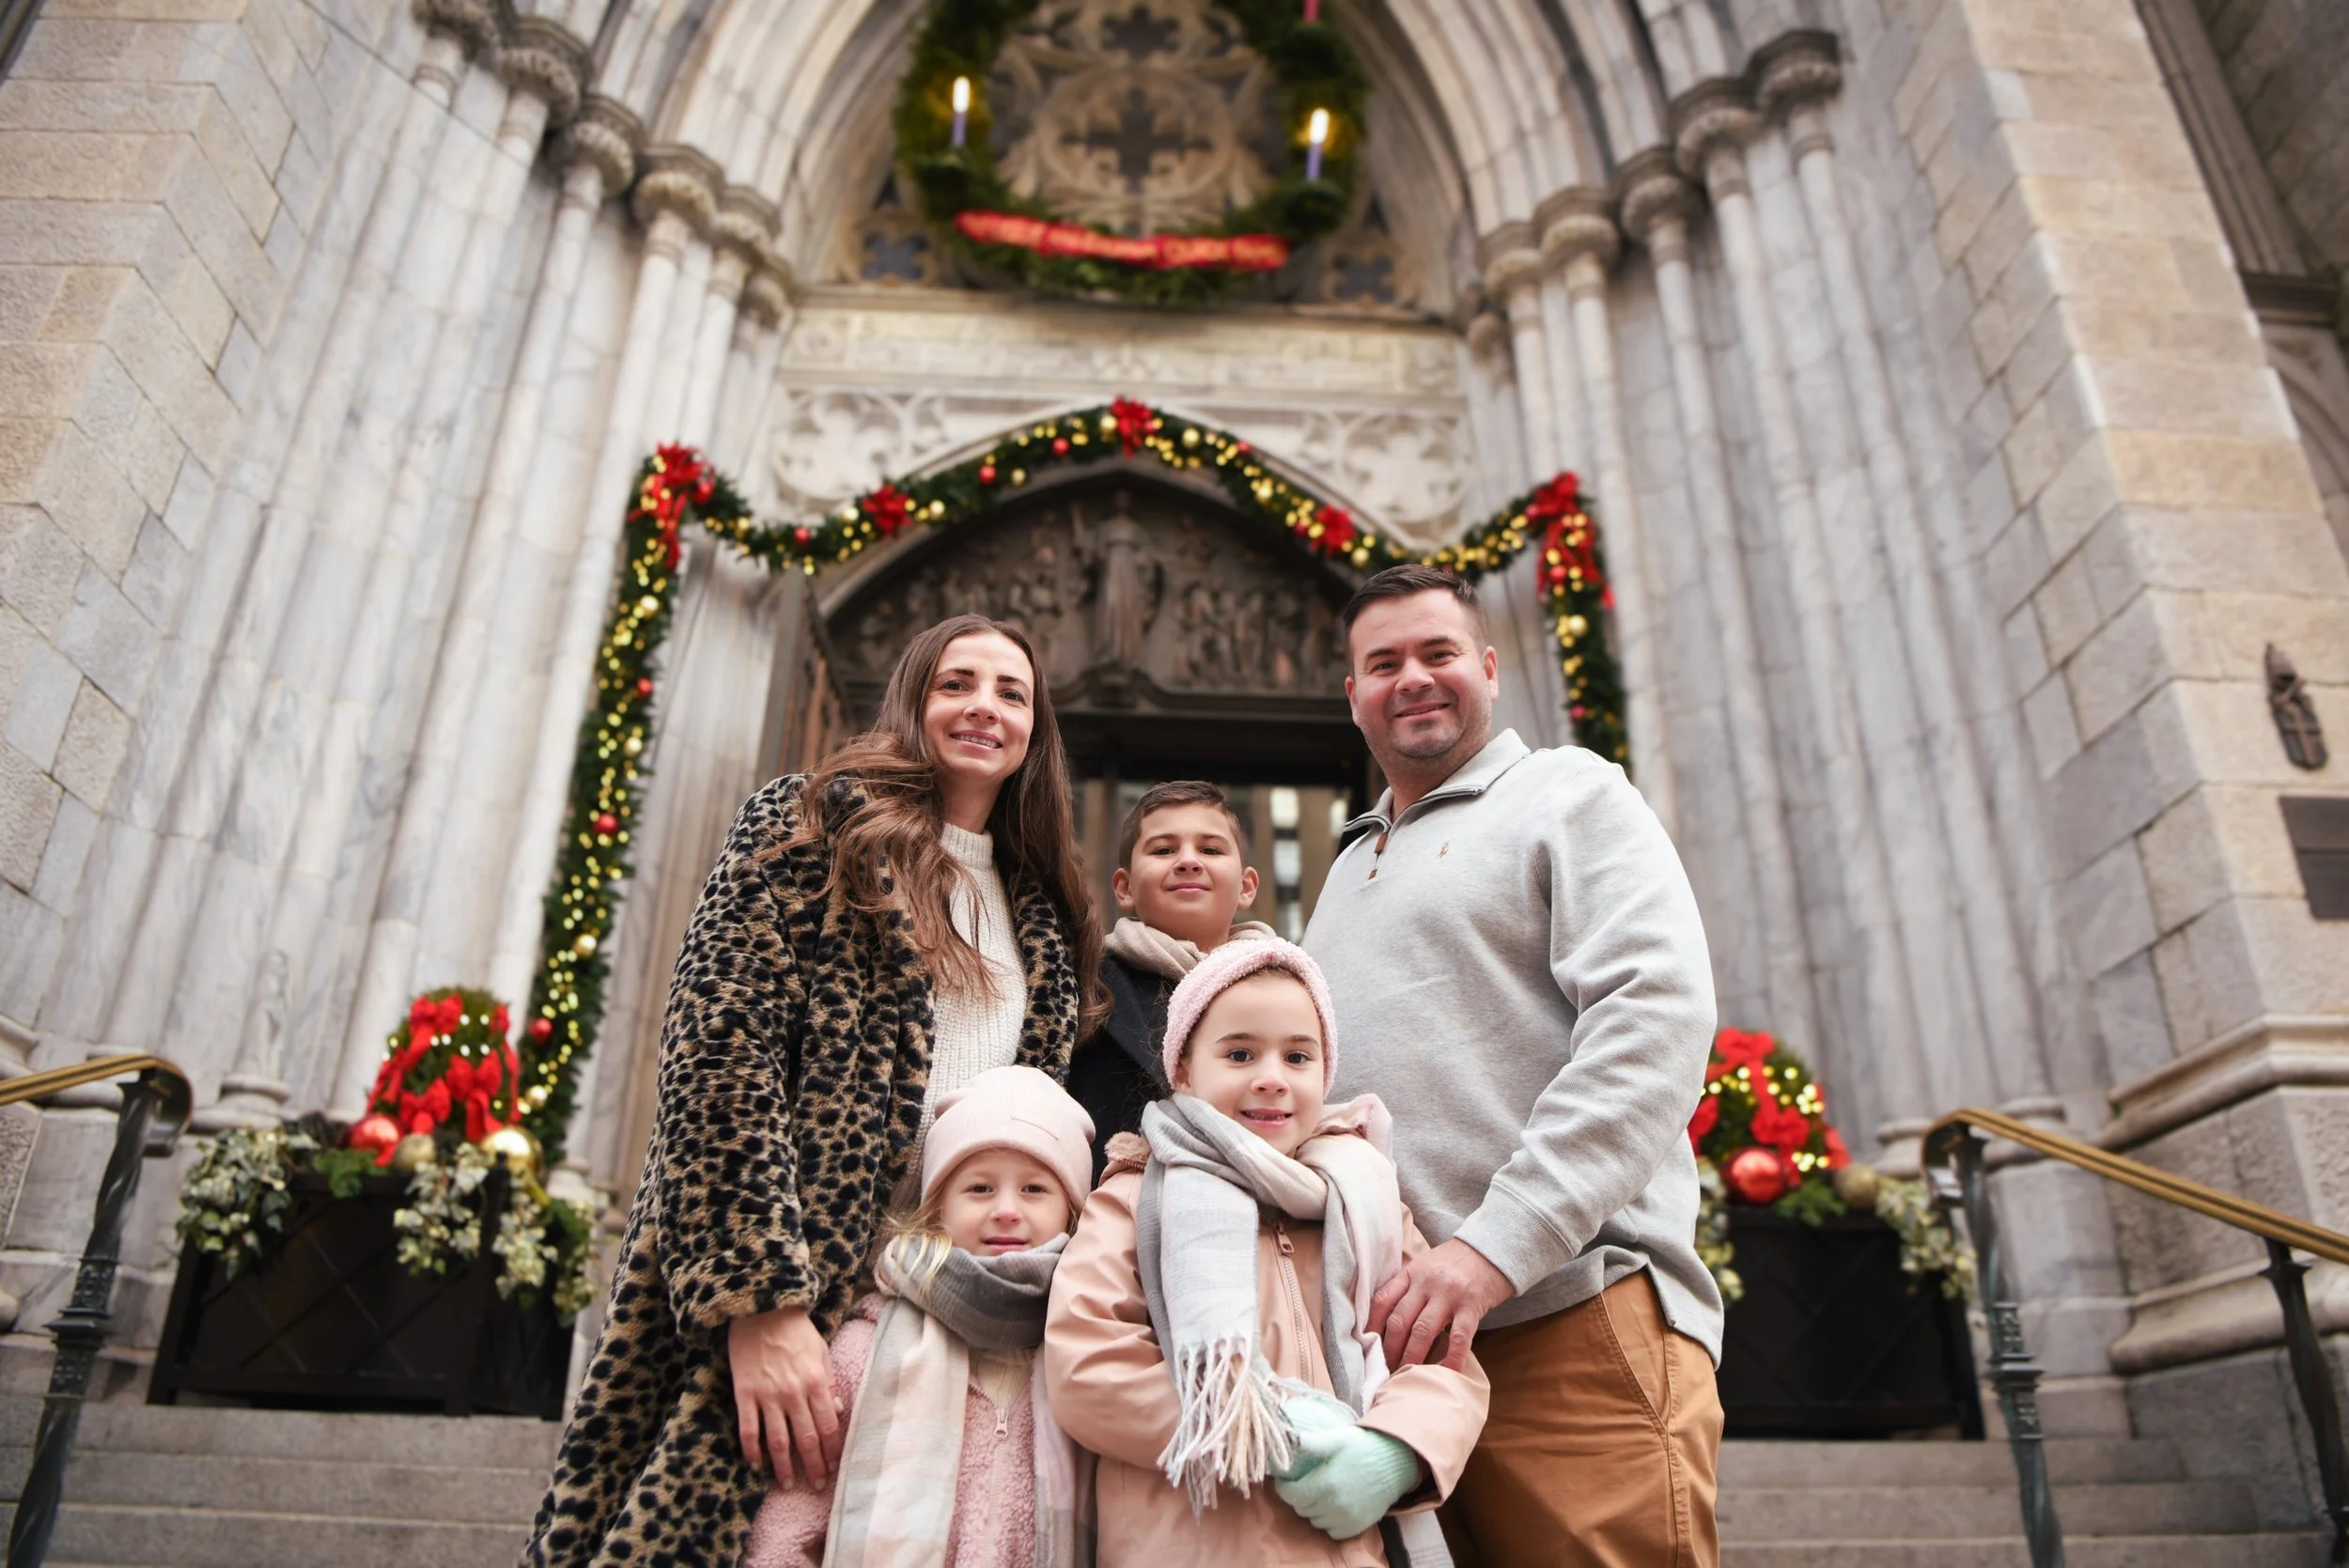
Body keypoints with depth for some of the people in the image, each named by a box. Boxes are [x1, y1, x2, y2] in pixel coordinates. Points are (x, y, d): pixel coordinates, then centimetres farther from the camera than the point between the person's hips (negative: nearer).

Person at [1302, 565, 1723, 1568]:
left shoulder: (1570, 793, 5)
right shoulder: (1349, 871, 25)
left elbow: (1657, 1016, -11)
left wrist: (1496, 1243, -19)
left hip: (1572, 1323, -6)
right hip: (1394, 1336, 6)